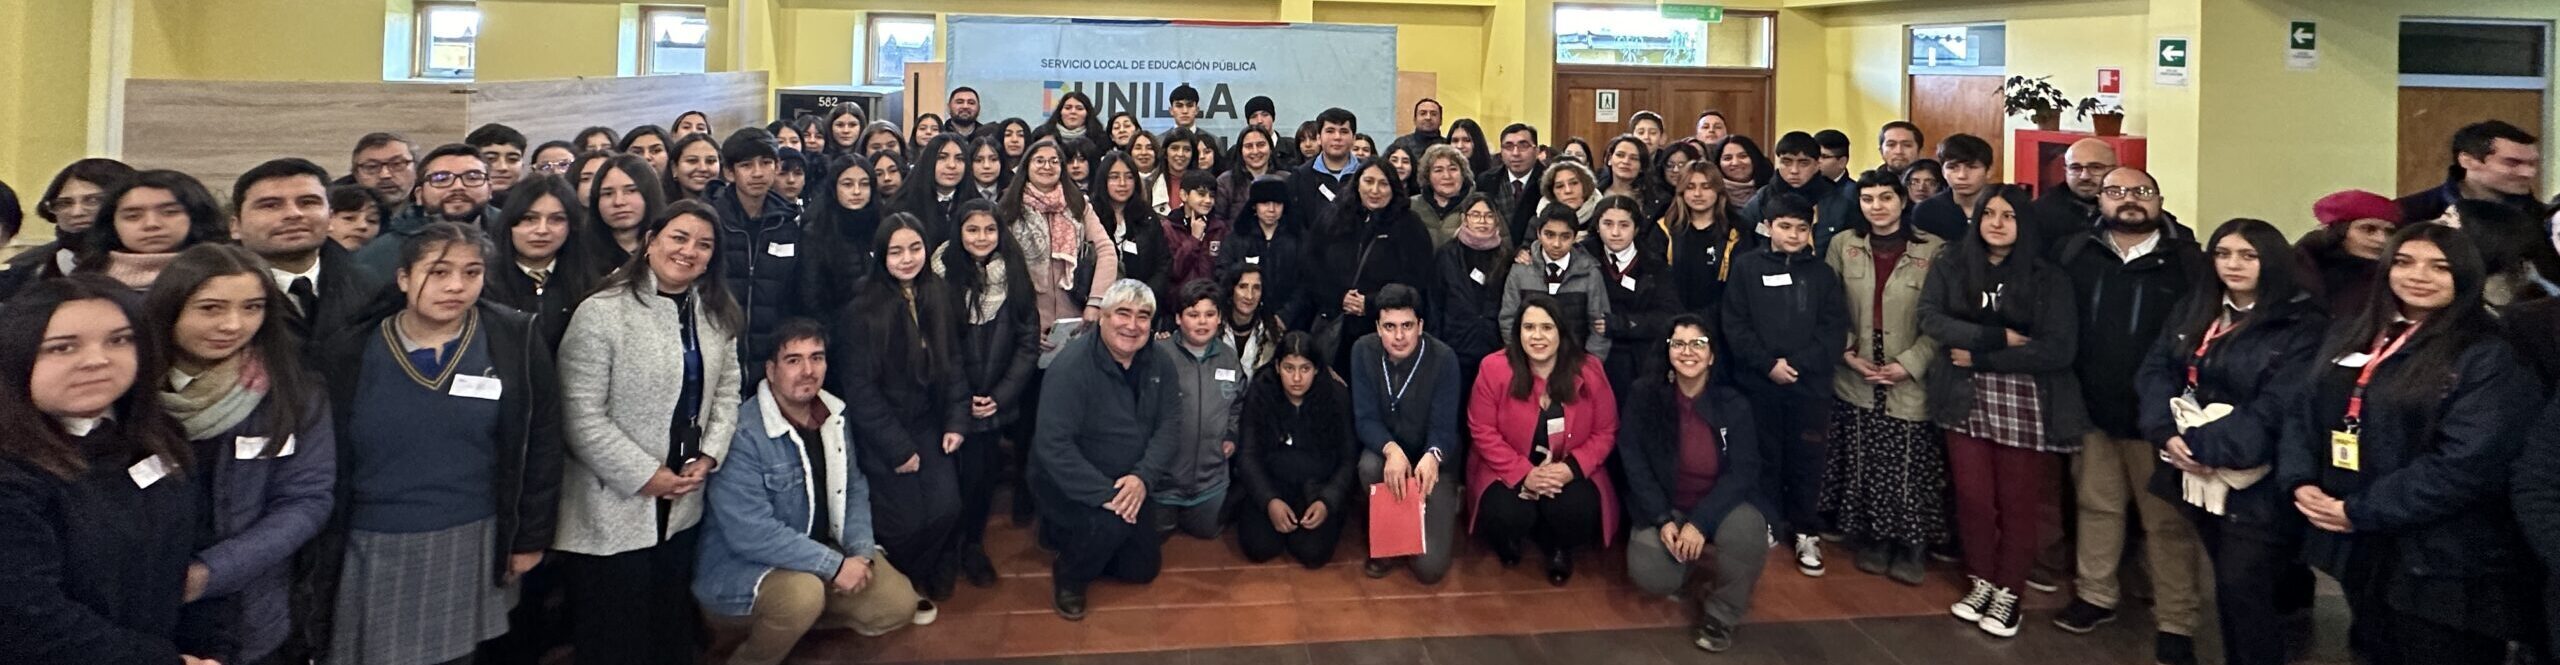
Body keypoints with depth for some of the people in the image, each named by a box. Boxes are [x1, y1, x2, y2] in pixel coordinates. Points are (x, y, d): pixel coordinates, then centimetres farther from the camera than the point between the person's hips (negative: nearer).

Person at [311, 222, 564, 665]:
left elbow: (541, 447, 0)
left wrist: (531, 538, 1)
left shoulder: (515, 343, -5)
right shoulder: (349, 353, -4)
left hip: (472, 548, 0)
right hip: (370, 551, 0)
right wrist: (317, 558, 3)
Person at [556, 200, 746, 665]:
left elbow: (726, 393, 9)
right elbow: (583, 417, -18)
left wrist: (709, 456, -6)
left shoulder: (716, 317, 8)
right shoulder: (602, 313, -15)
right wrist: (644, 475, -17)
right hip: (614, 508, -6)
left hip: (683, 505, 6)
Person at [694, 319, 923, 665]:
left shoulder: (834, 416, 2)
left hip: (819, 552, 7)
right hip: (738, 569, -7)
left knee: (898, 604, -5)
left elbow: (854, 489, 8)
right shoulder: (743, 434, -23)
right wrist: (835, 565, -25)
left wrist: (862, 552, -10)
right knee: (803, 594, -36)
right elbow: (752, 533, -27)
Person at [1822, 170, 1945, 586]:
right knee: (1861, 465, 7)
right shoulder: (1843, 245, 4)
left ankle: (1911, 549, 16)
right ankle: (1870, 542, 23)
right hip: (1855, 378, 2)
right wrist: (1848, 353, -4)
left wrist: (1910, 363, -12)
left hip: (1911, 383, -2)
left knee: (1910, 468, -1)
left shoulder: (1933, 249, -5)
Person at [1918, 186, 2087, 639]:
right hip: (1967, 400, 2)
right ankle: (1980, 583, 24)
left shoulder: (2048, 278, -4)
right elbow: (1930, 319, -10)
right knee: (1972, 496, 6)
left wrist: (1979, 357, -13)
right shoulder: (1950, 266, 2)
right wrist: (1999, 337, -17)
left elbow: (2059, 348, -12)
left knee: (2018, 501, 5)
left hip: (2026, 405, -2)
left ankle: (2008, 592, 20)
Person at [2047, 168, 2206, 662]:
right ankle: (2096, 596, 33)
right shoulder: (2074, 254, 2)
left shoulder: (2187, 261, -6)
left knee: (2167, 520, 5)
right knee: (2097, 505, 18)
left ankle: (2176, 624, 16)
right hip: (2091, 408, 3)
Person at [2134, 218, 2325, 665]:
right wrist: (2168, 434, -13)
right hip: (2201, 476, 6)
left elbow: (2275, 410, -18)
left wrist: (2202, 445, -20)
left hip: (2256, 483, -5)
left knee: (2244, 592, -4)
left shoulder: (2302, 327, -10)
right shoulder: (2196, 307, 10)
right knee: (2229, 587, 15)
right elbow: (2156, 369, 3)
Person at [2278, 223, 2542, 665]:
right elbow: (2302, 410, 9)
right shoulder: (2349, 336, 12)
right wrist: (2300, 482, -9)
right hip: (2358, 548, 6)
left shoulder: (2491, 357, -10)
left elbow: (2466, 463, -19)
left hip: (2441, 562, -6)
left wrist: (2360, 512, -19)